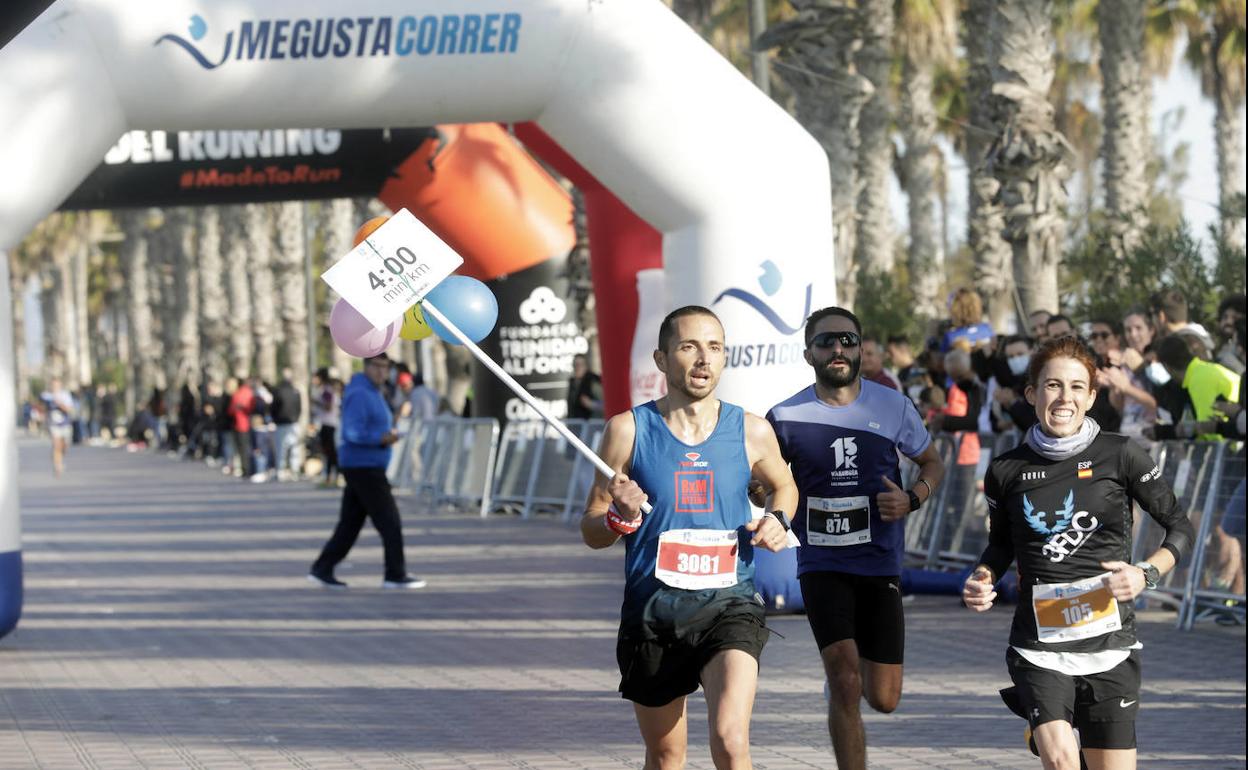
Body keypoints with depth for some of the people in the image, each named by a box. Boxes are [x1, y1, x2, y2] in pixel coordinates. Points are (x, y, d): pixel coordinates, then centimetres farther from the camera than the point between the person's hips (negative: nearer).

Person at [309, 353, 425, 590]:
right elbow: (353, 433, -22)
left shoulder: (374, 393, 19)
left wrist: (388, 433, 9)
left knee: (350, 523, 9)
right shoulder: (359, 395, -14)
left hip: (366, 467, 10)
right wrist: (381, 438, -30)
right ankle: (395, 575, -1)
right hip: (363, 466, -10)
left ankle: (322, 570, 10)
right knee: (389, 521, -6)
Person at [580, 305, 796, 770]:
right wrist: (621, 518, -20)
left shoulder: (752, 431, 1)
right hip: (651, 612, 1)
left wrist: (778, 521, 1)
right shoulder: (628, 430, -3)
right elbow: (590, 532, 2)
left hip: (729, 607, -1)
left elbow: (784, 485, 23)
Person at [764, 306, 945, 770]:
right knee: (845, 684, -19)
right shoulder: (787, 417, -4)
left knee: (883, 699, 4)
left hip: (881, 563, 2)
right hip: (822, 565, -2)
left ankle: (850, 672, 41)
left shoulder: (893, 407, -1)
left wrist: (913, 498, -7)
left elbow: (932, 462, 14)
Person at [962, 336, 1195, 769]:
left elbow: (1181, 528, 6)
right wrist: (982, 579, 2)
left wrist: (1146, 574, -10)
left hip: (1109, 642, 0)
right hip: (1039, 646, 0)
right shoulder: (1006, 471, 5)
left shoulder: (1120, 456, -1)